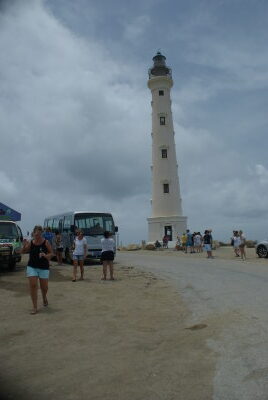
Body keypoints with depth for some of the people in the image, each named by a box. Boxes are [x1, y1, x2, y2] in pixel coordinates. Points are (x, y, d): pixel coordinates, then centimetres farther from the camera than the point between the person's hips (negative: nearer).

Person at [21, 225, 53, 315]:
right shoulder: (30, 243, -2)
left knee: (44, 287, 6)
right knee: (33, 285, -7)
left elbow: (51, 253, -3)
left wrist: (45, 255, -23)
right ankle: (34, 307, 6)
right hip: (32, 267, 1)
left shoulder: (46, 242, -8)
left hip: (44, 267, -1)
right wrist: (24, 245, -12)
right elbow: (23, 252, 7)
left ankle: (44, 298, 42)